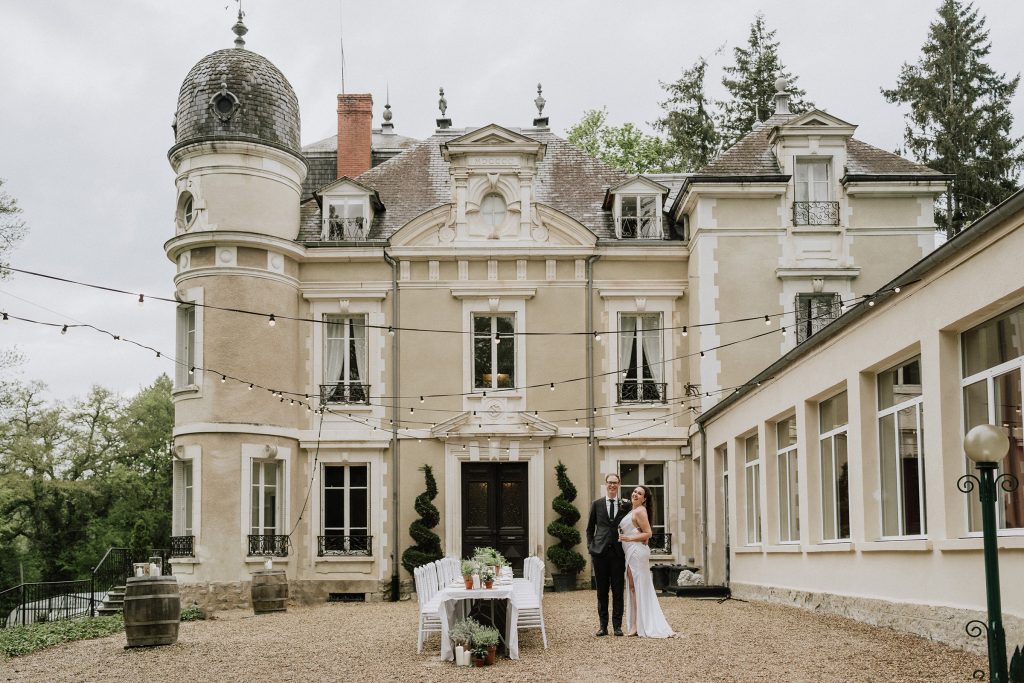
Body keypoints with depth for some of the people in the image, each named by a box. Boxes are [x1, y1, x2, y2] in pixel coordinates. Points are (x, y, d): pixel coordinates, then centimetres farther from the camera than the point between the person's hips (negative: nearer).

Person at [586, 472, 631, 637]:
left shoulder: (626, 505, 6)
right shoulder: (596, 504, 8)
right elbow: (590, 528, 12)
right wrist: (590, 548, 3)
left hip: (618, 553, 0)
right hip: (600, 552, 0)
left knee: (618, 591, 1)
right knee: (602, 591, 5)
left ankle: (617, 626, 7)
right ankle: (603, 626, 10)